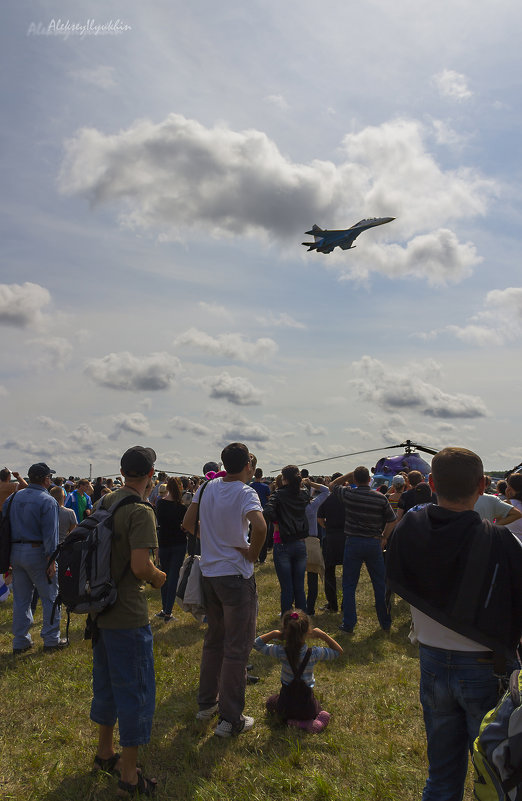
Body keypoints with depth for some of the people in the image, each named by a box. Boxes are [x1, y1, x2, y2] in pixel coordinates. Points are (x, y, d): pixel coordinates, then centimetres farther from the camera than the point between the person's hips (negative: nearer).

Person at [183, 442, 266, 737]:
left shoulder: (207, 487, 3)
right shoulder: (246, 493, -17)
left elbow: (188, 523, 10)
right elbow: (260, 526, -34)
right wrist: (252, 554, -18)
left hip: (209, 573, 7)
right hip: (236, 575, -7)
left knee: (214, 641, 22)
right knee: (237, 649, 5)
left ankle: (207, 703, 34)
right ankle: (231, 719, 12)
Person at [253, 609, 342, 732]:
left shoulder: (281, 652, -19)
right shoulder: (314, 653, -20)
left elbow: (257, 644, -3)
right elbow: (338, 651, -2)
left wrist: (274, 634, -10)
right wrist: (322, 635, -8)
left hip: (284, 707, 3)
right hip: (307, 707, -2)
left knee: (270, 702, 35)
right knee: (317, 708, 31)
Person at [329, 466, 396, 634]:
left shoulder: (348, 494, -8)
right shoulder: (381, 498, -5)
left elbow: (332, 485, 12)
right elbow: (391, 520, 5)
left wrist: (349, 474, 7)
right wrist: (384, 538, 16)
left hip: (353, 543, -1)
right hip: (374, 543, 1)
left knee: (349, 585, 7)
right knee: (380, 585, 13)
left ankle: (348, 624, 9)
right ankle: (386, 622, 23)